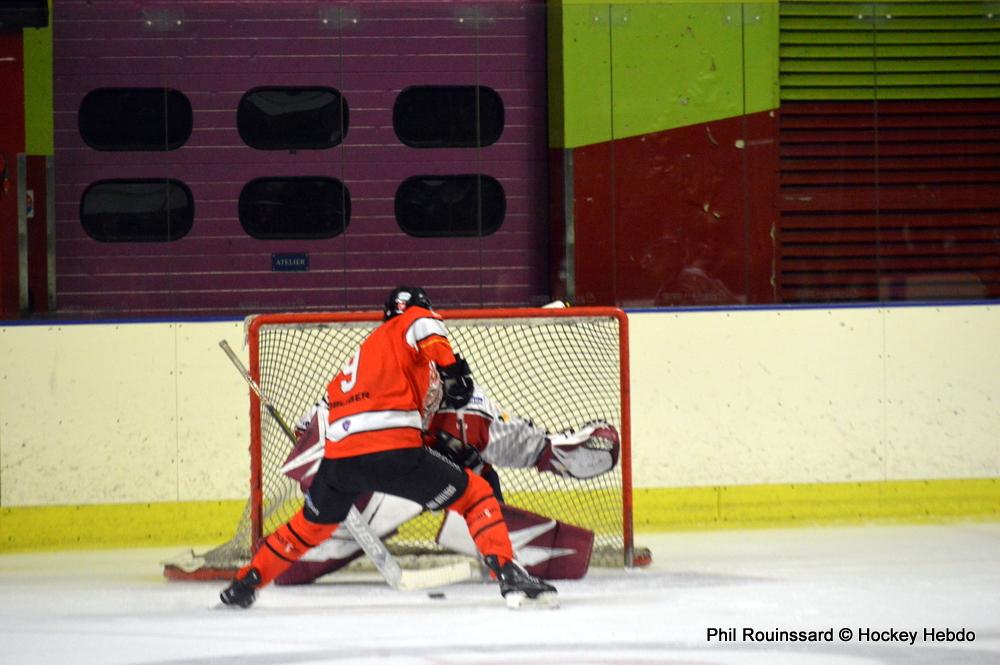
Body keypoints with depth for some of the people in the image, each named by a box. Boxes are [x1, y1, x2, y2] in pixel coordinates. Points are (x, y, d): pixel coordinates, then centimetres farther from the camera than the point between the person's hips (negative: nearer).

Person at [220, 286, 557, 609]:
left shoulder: (366, 348, 33)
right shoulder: (410, 322, 11)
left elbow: (330, 400, 36)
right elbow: (424, 327, -13)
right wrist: (452, 369, -14)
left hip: (340, 454, 7)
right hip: (394, 451, -7)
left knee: (311, 524, 32)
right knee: (475, 494, 5)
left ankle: (244, 584, 37)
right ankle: (509, 575, -12)